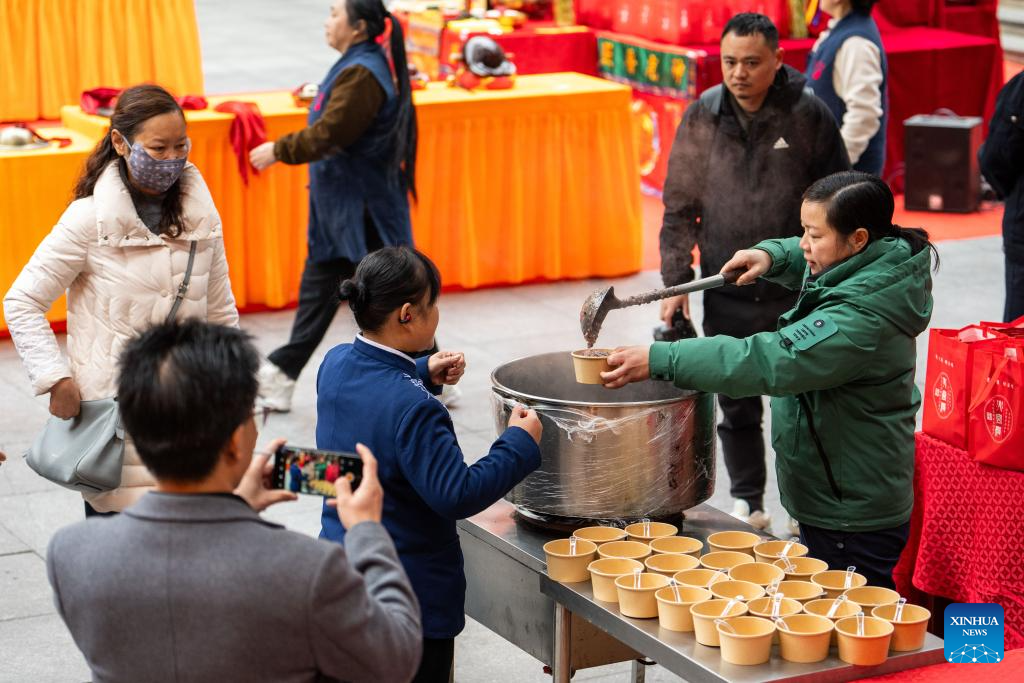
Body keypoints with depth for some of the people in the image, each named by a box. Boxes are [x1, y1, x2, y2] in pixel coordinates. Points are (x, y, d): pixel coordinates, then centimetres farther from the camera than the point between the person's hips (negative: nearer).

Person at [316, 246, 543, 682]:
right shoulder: (413, 410, -29)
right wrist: (520, 444, -17)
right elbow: (458, 495, -26)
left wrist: (423, 375, 8)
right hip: (411, 593, -8)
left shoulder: (335, 364, -4)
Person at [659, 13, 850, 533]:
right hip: (726, 294, 2)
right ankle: (747, 500, 27)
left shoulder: (808, 114, -7)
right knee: (736, 405, 11)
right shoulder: (702, 117, -2)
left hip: (797, 291, -2)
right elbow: (680, 207, 4)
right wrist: (674, 283, -1)